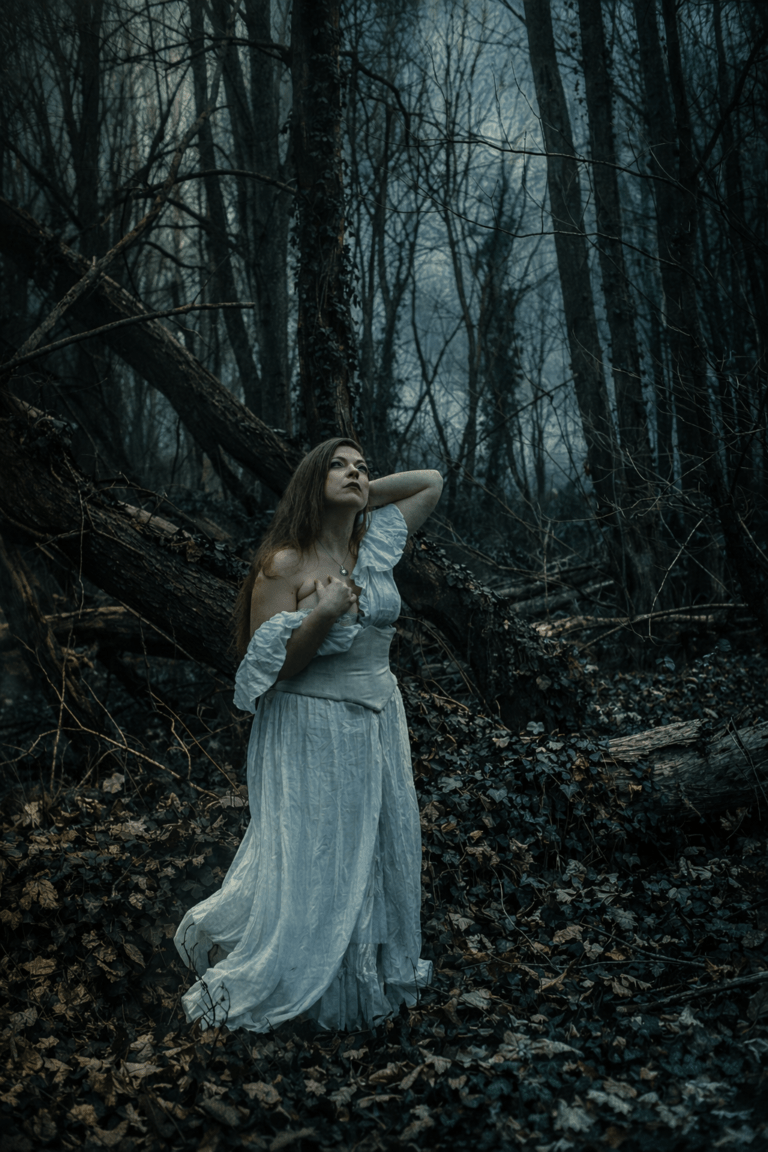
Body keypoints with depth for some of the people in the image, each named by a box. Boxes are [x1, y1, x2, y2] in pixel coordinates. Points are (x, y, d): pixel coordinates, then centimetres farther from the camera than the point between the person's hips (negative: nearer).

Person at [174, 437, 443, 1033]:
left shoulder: (375, 544, 2)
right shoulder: (285, 564, -14)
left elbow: (432, 482, 12)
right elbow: (272, 668, -15)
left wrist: (363, 495, 3)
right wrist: (324, 613, -26)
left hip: (378, 723, 6)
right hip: (312, 731, -6)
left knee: (382, 847, 15)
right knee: (308, 860, 1)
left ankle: (377, 969, 35)